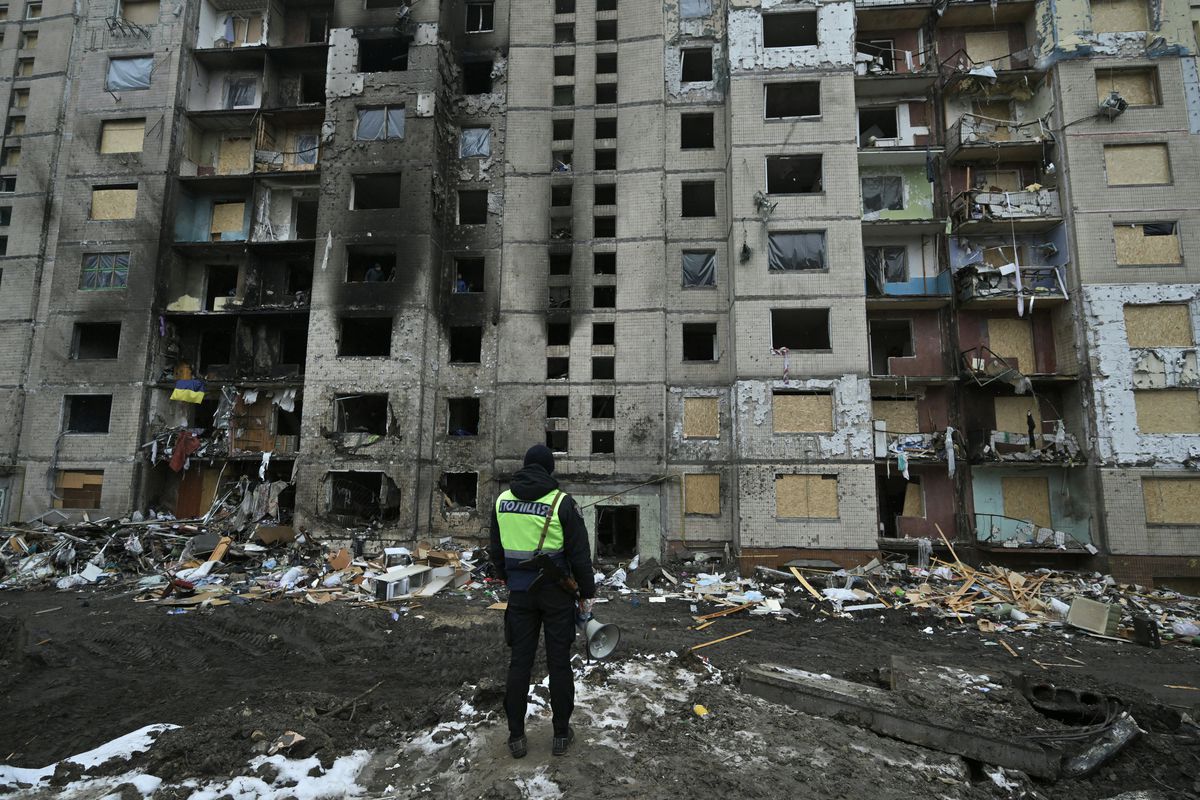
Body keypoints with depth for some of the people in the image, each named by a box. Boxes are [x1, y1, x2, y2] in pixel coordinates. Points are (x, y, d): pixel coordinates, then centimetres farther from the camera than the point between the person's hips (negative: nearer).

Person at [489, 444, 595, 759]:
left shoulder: (502, 501, 3)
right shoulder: (561, 502, -12)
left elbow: (496, 552, 12)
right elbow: (580, 554, -9)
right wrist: (586, 592, 2)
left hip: (520, 592, 3)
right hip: (556, 591, -3)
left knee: (520, 661, 11)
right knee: (559, 662, 8)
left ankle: (516, 736, 19)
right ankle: (561, 734, 19)